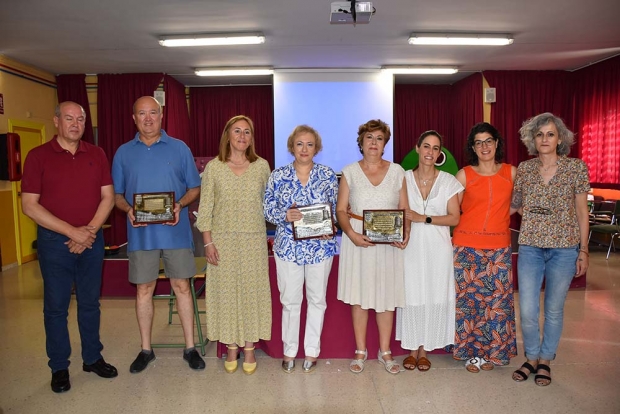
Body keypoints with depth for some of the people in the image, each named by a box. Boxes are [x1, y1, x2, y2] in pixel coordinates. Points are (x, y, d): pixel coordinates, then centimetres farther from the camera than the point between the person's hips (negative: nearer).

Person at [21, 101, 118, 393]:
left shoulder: (96, 155, 5)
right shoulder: (38, 156, -4)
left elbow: (108, 197, 2)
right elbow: (29, 206, -9)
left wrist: (90, 230, -11)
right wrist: (72, 232, -15)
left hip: (92, 240, 2)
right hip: (54, 241, -2)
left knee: (90, 303, 13)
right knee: (56, 306, 8)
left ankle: (93, 358, 28)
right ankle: (59, 367, 23)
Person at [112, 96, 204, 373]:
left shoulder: (179, 148, 4)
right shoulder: (124, 152, 7)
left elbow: (194, 188, 5)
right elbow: (116, 194, 9)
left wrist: (180, 205, -15)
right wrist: (128, 209, -12)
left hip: (176, 232, -1)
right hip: (141, 233, 1)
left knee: (182, 287, 5)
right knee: (144, 290, 9)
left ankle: (190, 348, 18)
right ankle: (145, 350, 25)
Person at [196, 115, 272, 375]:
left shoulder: (262, 166, 3)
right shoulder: (213, 167, -1)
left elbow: (268, 204, 8)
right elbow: (205, 208, 0)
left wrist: (270, 236, 4)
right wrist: (208, 242, -6)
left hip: (254, 240, 1)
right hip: (223, 239, 0)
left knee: (252, 290, 6)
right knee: (225, 291, 6)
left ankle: (249, 348, 22)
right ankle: (232, 347, 23)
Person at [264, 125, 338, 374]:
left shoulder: (328, 175, 1)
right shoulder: (278, 176, 0)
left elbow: (336, 209, 6)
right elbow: (267, 209, 1)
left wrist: (331, 227, -13)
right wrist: (285, 215, -18)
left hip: (320, 246, 1)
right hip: (288, 246, 0)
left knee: (317, 299, 11)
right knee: (290, 300, 8)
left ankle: (312, 350, 28)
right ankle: (289, 351, 25)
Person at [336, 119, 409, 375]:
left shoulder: (397, 171, 5)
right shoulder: (350, 172, 2)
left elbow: (405, 209, 5)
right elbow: (340, 210, -1)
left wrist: (405, 234, -12)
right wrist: (352, 234, -17)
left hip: (389, 242, 1)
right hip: (358, 240, -1)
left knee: (387, 296, 8)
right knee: (359, 296, 7)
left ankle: (385, 351, 25)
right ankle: (360, 351, 23)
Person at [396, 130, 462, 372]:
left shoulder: (448, 181, 2)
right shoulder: (404, 178, 3)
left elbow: (454, 218, -3)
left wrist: (423, 218, -14)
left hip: (437, 248, 0)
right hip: (411, 246, 0)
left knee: (434, 297, 5)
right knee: (411, 296, 3)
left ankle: (424, 349, 22)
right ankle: (412, 348, 20)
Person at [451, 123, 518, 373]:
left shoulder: (511, 172, 5)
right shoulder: (464, 175, 0)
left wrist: (498, 218, 6)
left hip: (499, 247, 2)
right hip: (467, 246, -1)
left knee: (497, 299, 6)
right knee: (467, 298, 4)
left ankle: (491, 351, 25)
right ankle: (471, 351, 20)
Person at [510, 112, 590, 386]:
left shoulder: (576, 168, -2)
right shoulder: (524, 169, 4)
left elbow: (582, 212, 1)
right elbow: (515, 204, 12)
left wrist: (583, 251, 0)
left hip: (564, 248, -1)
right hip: (530, 247, 2)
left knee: (554, 309, 10)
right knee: (527, 310, 2)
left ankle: (545, 360, 30)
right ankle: (531, 358, 25)